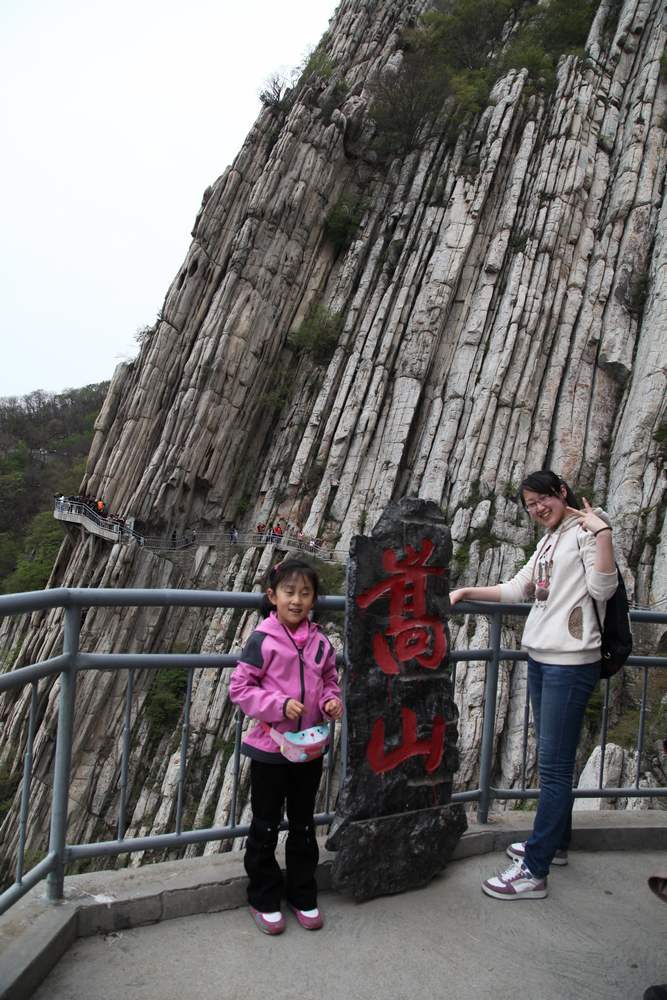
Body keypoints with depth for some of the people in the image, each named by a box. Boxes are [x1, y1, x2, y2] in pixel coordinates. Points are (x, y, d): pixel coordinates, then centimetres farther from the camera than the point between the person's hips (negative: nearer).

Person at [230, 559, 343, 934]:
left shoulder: (320, 642, -2)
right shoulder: (263, 640, -15)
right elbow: (240, 687, -13)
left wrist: (332, 700, -9)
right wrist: (279, 705, -24)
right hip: (270, 748, -4)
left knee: (303, 825, 18)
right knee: (265, 827, 12)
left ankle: (303, 895, 35)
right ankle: (264, 899, 30)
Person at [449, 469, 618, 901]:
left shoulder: (586, 530, -7)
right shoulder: (549, 541, 18)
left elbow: (602, 589, -18)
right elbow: (517, 589, 22)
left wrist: (602, 532, -23)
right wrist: (467, 592, 17)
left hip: (570, 663, -9)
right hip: (541, 657, 9)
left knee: (554, 765, -5)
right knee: (552, 759, 18)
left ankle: (534, 872, 1)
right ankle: (555, 842, 33)